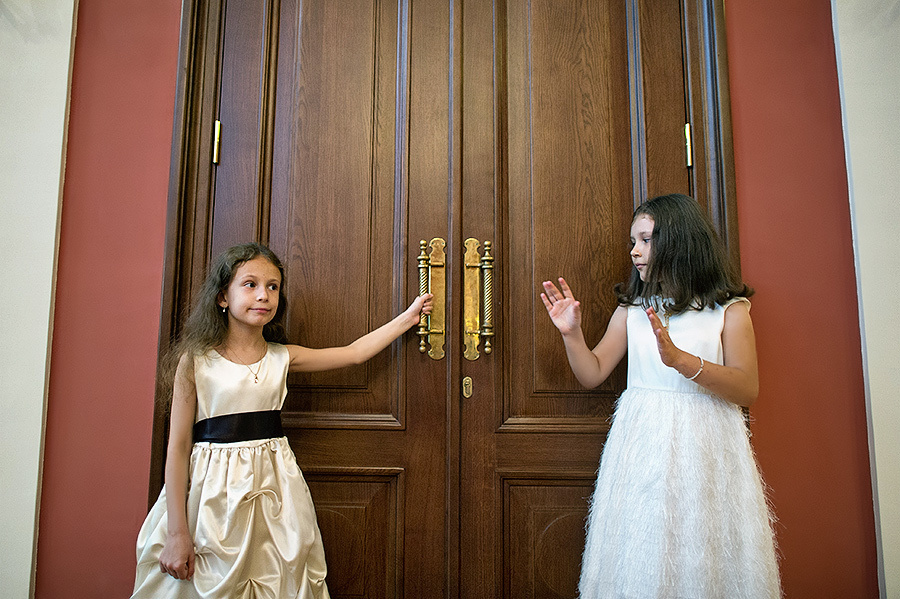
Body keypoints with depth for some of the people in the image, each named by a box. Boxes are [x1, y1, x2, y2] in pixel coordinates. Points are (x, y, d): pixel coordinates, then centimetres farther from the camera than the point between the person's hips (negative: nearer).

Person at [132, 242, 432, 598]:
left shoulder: (282, 357, 2)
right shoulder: (197, 360, -8)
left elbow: (354, 353, 7)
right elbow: (178, 447, -8)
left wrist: (407, 318, 5)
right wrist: (177, 532, -9)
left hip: (273, 489, 3)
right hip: (212, 488, -3)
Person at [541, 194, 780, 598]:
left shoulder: (728, 307, 0)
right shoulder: (632, 307, 10)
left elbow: (747, 389, -11)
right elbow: (592, 375, 8)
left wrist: (680, 359, -24)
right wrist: (572, 333, -9)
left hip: (705, 446, -2)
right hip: (640, 442, 3)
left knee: (704, 556, 3)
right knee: (639, 560, 6)